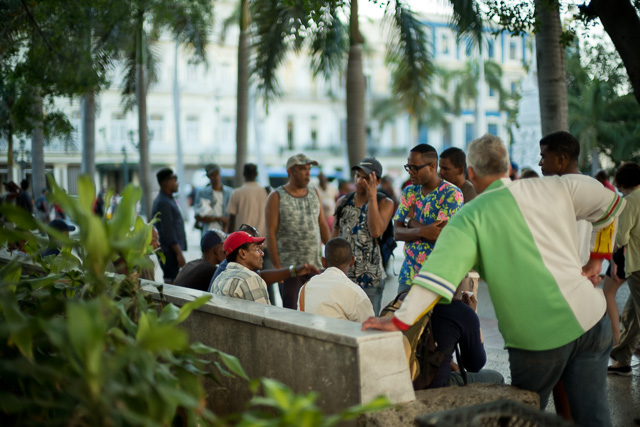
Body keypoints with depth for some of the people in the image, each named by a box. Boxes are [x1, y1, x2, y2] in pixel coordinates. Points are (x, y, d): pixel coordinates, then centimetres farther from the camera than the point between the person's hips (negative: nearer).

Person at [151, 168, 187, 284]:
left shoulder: (168, 199, 16)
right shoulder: (163, 202, -16)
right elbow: (168, 232, -21)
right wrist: (179, 253, -21)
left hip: (171, 250, 10)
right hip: (170, 251, -10)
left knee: (171, 281, 13)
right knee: (171, 281, -10)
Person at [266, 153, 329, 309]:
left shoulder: (314, 193, 12)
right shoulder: (277, 197, -3)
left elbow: (323, 225, 15)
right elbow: (271, 233, -6)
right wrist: (277, 267, -12)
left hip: (315, 267, 4)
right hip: (289, 268, -4)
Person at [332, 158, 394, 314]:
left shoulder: (384, 203, -3)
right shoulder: (343, 202, 10)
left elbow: (376, 232, -21)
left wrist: (372, 197, -17)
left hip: (369, 277, -3)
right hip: (342, 274, 4)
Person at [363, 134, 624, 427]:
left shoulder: (471, 217, -6)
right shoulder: (554, 188, 6)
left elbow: (439, 272, -18)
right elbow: (610, 205, 20)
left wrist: (400, 320, -18)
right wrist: (598, 257, 27)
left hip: (538, 337, -3)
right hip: (589, 318, 3)